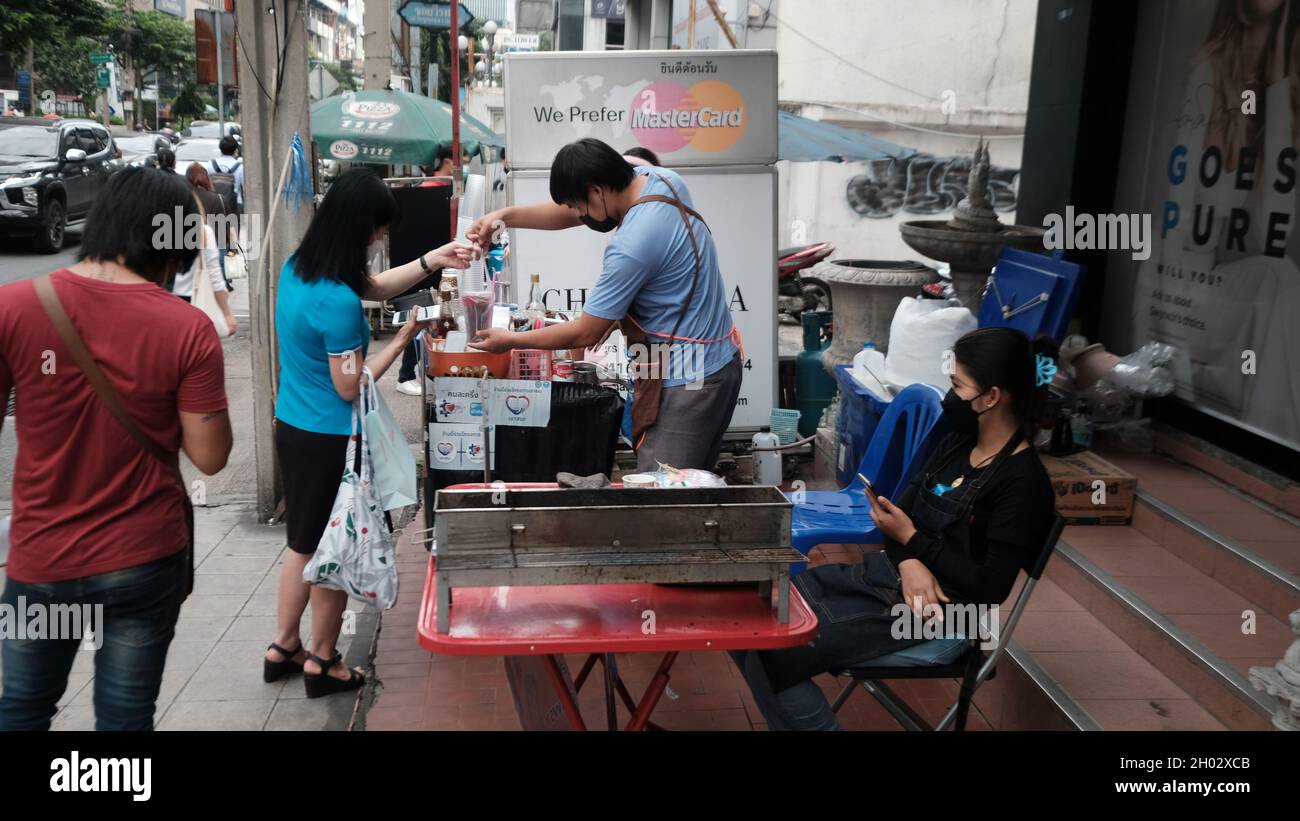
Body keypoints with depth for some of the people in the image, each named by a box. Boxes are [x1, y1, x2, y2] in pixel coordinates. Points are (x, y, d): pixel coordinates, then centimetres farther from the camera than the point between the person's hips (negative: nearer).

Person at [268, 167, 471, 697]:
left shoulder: (297, 268, 1)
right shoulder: (337, 302, -27)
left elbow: (374, 286, 15)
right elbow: (350, 387, -19)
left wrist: (430, 262, 8)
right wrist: (404, 338, -12)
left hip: (292, 428, 9)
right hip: (330, 441, -9)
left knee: (305, 544, 22)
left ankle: (283, 649, 35)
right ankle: (321, 663, 24)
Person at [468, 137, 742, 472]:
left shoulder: (631, 247, -25)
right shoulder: (660, 178, 1)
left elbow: (585, 334, -14)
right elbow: (572, 213, 14)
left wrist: (510, 340, -2)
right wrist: (505, 216, 4)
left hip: (685, 381, -10)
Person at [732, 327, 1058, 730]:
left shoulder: (1024, 482, -16)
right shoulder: (957, 443, 8)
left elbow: (990, 589, -19)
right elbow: (904, 513, 8)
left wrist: (911, 540, -14)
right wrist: (909, 562, -14)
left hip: (936, 609, -9)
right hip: (888, 571, 9)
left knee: (770, 655, -20)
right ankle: (791, 717, 11)